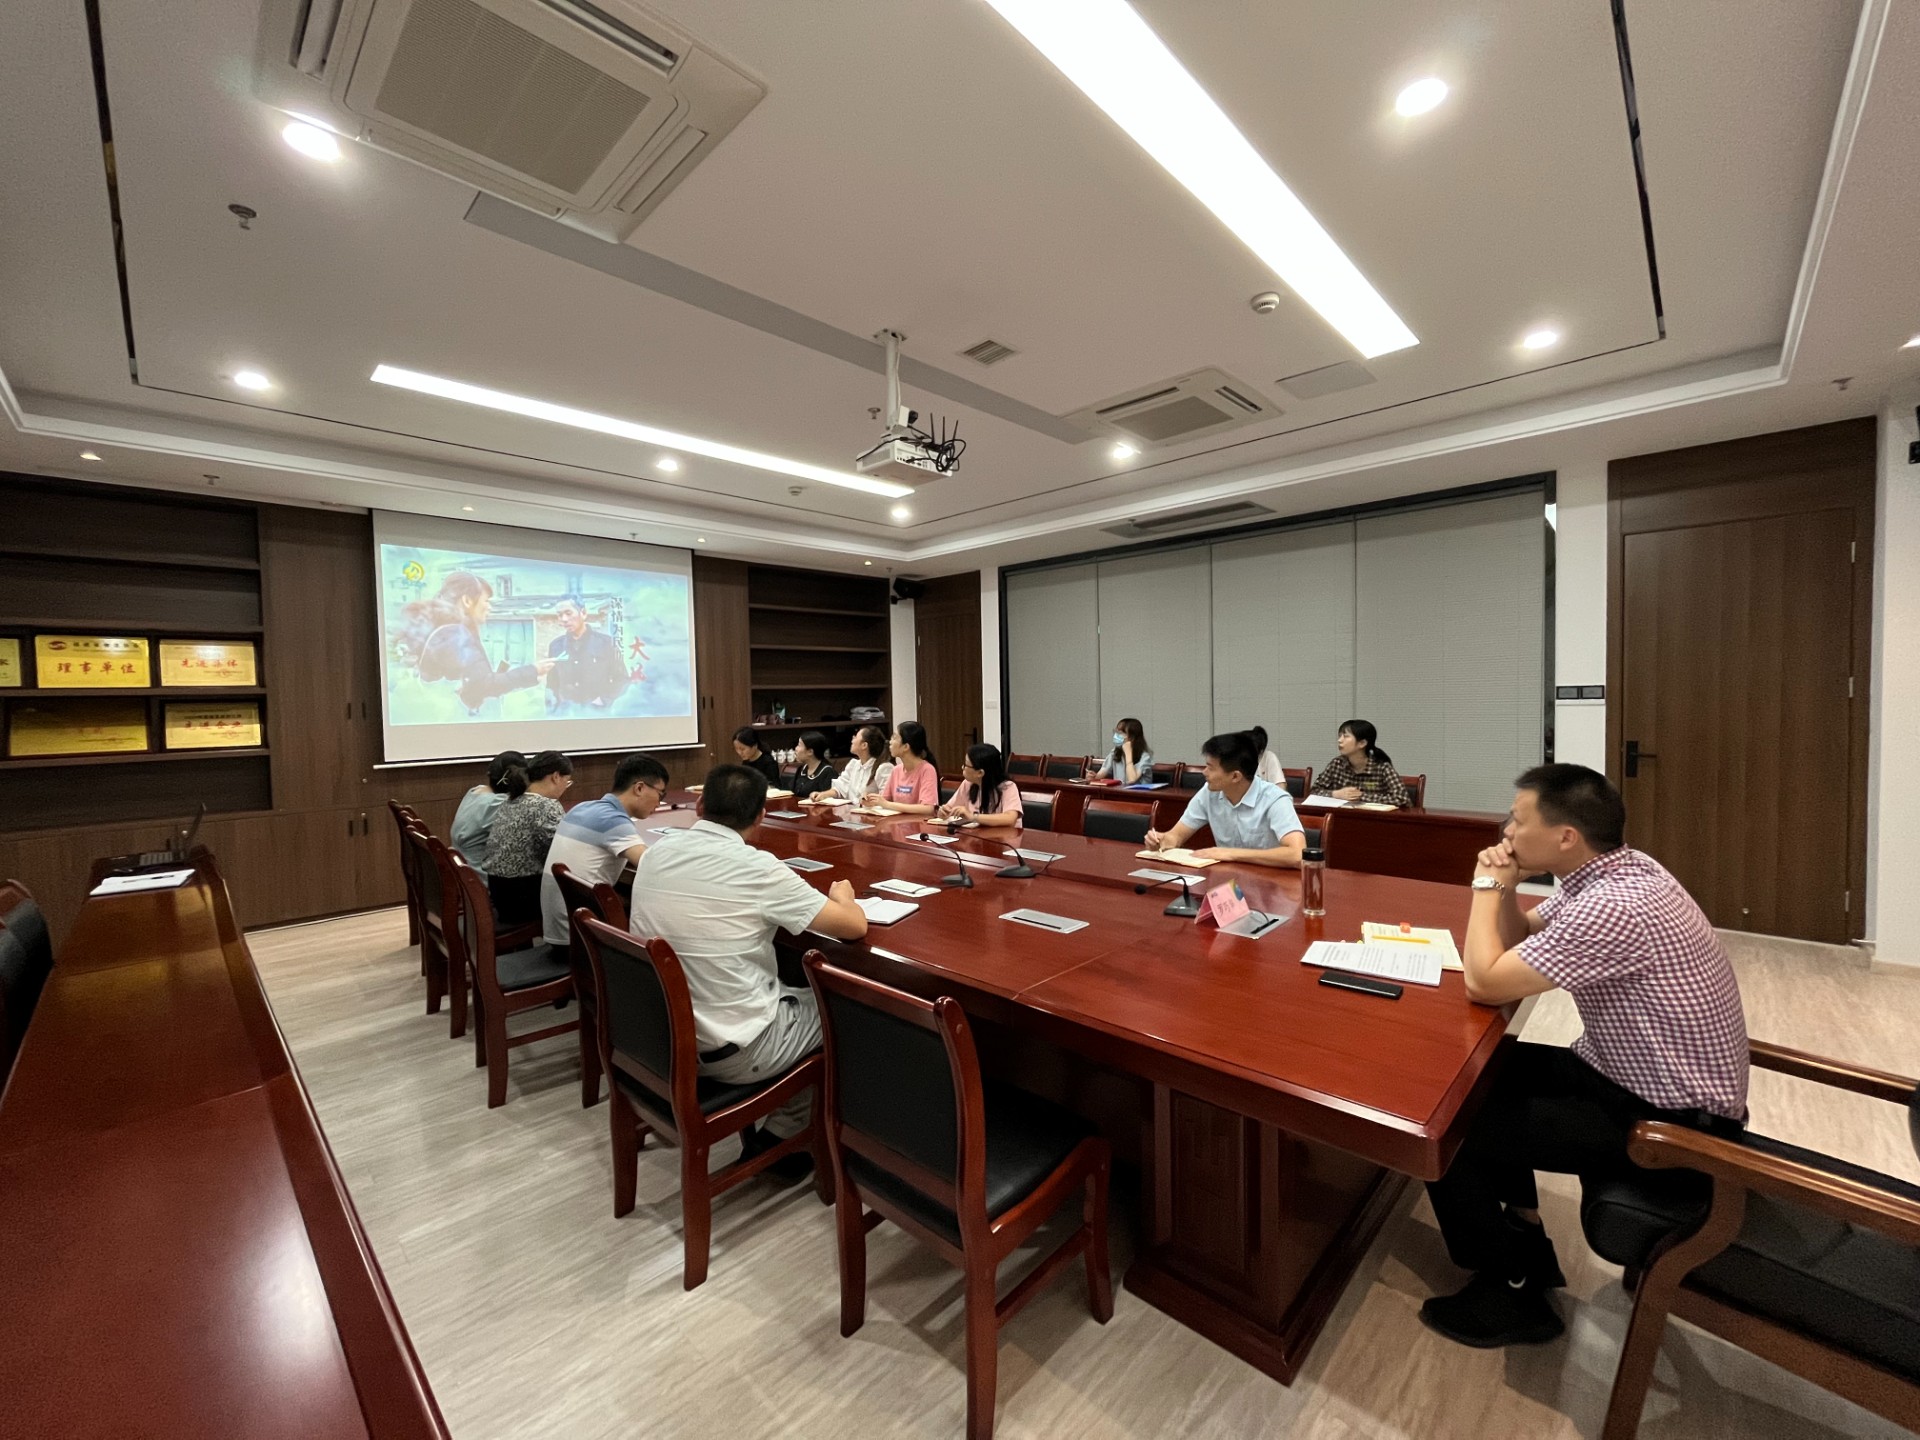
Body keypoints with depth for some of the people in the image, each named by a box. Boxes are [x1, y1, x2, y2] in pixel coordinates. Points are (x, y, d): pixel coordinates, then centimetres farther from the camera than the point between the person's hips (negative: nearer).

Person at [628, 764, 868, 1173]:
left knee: (794, 992, 27)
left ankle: (757, 1125, 29)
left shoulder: (654, 856, -3)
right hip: (731, 1051, -7)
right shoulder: (756, 866, -23)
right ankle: (780, 1137, 25)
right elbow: (854, 925, -17)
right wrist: (842, 894, 5)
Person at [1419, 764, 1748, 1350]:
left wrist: (1486, 885, -13)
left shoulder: (1612, 906, -31)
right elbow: (1520, 942, 11)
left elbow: (1484, 982, -24)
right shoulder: (1616, 868, 0)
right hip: (1631, 1072, 10)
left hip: (1669, 1119, -9)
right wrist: (1504, 888, -8)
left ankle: (1513, 1295, 13)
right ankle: (1522, 1239, 31)